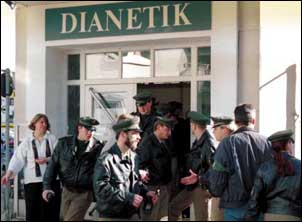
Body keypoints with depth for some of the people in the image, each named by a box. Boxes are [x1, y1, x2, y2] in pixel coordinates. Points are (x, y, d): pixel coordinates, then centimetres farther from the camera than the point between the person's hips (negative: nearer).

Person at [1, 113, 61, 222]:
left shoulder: (52, 139, 5)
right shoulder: (27, 141, 4)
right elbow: (18, 158, -4)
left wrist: (47, 159, -18)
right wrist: (9, 173, -16)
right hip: (32, 180, 0)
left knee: (51, 210, 2)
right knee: (32, 210, 0)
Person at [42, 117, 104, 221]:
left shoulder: (97, 147, -4)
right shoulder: (64, 143, 2)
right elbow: (53, 165, 3)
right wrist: (46, 186, -6)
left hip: (84, 193, -3)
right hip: (67, 191, 3)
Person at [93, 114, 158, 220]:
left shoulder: (134, 157, 7)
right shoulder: (106, 159, -17)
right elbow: (101, 188, -24)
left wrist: (145, 191, 0)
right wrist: (129, 197, -25)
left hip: (132, 213, 7)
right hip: (111, 216, -7)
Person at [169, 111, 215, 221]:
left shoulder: (208, 142, -17)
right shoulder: (197, 141, 12)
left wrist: (199, 178, -22)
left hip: (201, 186, -9)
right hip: (191, 185, 9)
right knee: (173, 207, 15)